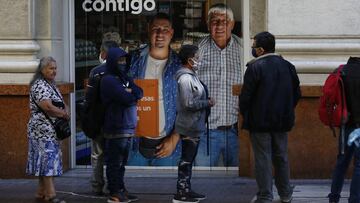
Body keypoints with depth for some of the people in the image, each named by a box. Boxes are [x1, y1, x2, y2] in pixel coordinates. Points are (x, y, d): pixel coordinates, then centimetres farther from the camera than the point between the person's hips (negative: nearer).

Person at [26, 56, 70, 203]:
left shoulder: (52, 85, 18)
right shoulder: (39, 85, -13)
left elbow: (63, 104, 19)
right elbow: (47, 107, -23)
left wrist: (65, 111, -4)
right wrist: (64, 114, -10)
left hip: (52, 130, 10)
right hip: (43, 130, -10)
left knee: (46, 161, 11)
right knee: (48, 159, -12)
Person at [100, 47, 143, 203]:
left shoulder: (124, 78, 18)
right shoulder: (109, 80, -10)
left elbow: (139, 93, 8)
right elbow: (127, 99, -18)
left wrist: (130, 92, -9)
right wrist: (132, 94, 1)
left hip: (127, 127, 9)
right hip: (116, 128, -9)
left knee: (121, 162, 13)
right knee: (114, 162, -3)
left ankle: (121, 190, 19)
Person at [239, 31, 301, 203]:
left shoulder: (255, 67, -14)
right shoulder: (288, 66, 5)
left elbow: (246, 95, -14)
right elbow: (296, 93, 11)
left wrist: (245, 114, 1)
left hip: (260, 122, -6)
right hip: (282, 121, 6)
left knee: (263, 158, -1)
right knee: (281, 157, 15)